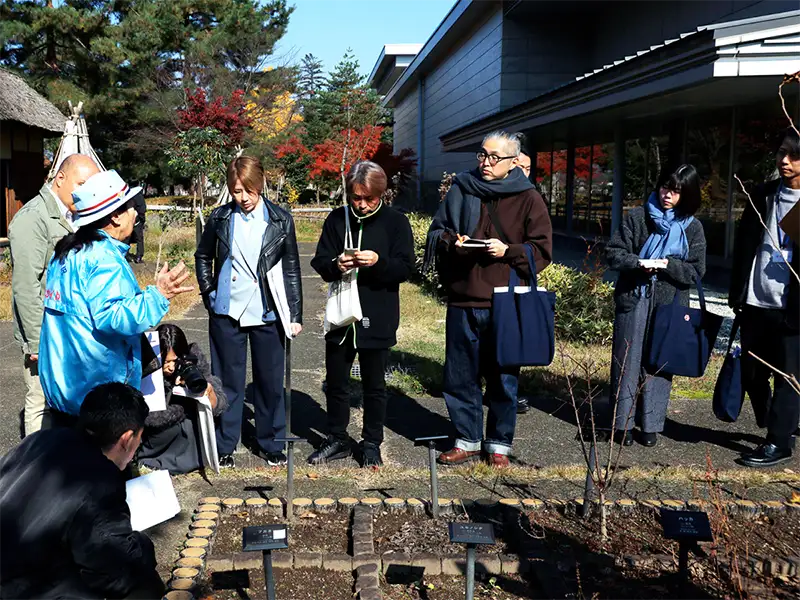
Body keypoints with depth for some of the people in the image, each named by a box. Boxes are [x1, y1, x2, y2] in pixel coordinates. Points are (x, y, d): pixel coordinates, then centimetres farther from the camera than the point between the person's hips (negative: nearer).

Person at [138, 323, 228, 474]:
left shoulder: (193, 357, -17)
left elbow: (220, 406, -16)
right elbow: (151, 418, -25)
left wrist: (209, 392, -38)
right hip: (154, 434, -2)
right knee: (185, 424, -26)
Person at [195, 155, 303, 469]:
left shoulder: (280, 220, -1)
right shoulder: (220, 218, 2)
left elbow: (292, 269, 3)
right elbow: (203, 256, 17)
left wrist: (295, 314, 1)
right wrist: (209, 293, 5)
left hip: (267, 313, 0)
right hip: (227, 312, 1)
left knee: (270, 381, 9)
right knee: (227, 381, 9)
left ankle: (271, 444, 25)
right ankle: (224, 446, 22)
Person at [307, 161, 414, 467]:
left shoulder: (396, 221, -3)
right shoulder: (337, 219, 4)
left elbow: (406, 268, -6)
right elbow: (320, 263, 5)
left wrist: (379, 261, -24)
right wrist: (336, 264, -18)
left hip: (378, 319, -3)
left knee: (374, 385, 9)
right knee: (336, 381, 12)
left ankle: (372, 443, 23)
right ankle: (338, 439, 27)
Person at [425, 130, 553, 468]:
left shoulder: (528, 199, 1)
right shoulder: (462, 190, 7)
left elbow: (542, 250, 0)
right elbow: (436, 232, 15)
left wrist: (508, 251, -14)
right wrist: (451, 242, -7)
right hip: (462, 301, 3)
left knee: (503, 379, 7)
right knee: (459, 376, 9)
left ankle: (499, 444, 23)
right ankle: (467, 441, 25)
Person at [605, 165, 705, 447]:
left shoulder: (692, 228, 3)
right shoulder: (636, 217, 2)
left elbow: (695, 272, 1)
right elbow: (613, 252, 0)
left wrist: (668, 265, -16)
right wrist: (638, 263, -18)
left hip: (669, 306, 0)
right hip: (633, 300, 0)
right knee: (627, 361, 4)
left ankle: (651, 425, 16)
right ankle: (623, 423, 15)